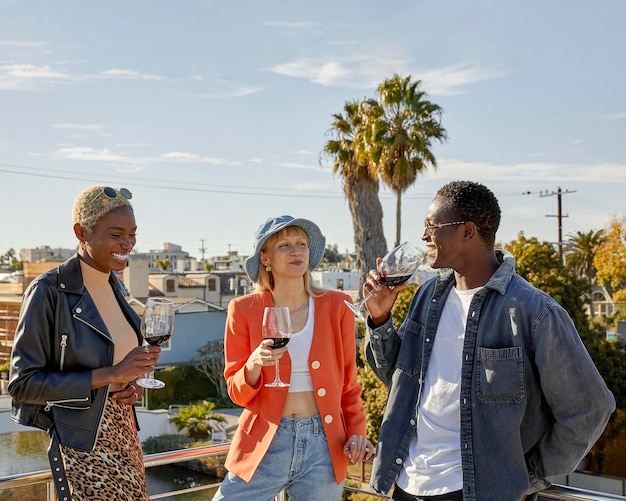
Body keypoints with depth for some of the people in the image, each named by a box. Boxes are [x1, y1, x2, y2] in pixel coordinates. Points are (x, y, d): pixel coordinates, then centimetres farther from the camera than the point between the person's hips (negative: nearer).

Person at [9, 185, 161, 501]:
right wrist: (112, 374, -23)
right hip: (82, 446, -7)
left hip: (124, 435, 7)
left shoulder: (116, 287, 6)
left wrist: (134, 383, -2)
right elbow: (22, 383, -17)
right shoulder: (49, 291, -16)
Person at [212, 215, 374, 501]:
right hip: (265, 445, 0)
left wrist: (356, 431, -1)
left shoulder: (336, 306, 0)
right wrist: (254, 364, -18)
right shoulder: (244, 310, -2)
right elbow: (237, 393, 1)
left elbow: (348, 382, 9)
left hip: (324, 446, 1)